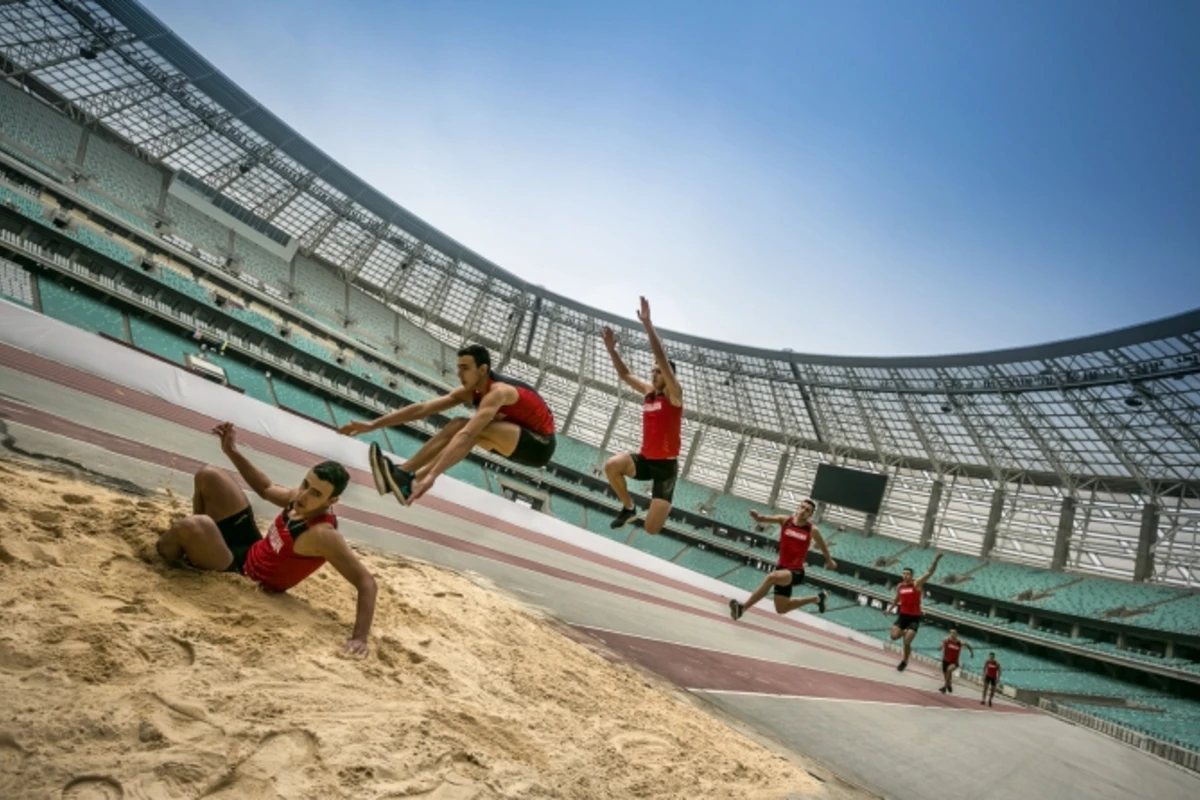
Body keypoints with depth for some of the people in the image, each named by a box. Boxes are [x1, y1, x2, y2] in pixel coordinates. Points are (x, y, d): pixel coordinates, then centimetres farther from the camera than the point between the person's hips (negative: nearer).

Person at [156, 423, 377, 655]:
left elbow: (366, 581, -36)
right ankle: (192, 540, 24)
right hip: (252, 547, 8)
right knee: (208, 475, 9)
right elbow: (267, 489, 12)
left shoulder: (322, 535, -34)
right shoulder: (302, 499, -11)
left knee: (194, 526, -34)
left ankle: (159, 555, 3)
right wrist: (232, 451, 7)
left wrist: (359, 637, -43)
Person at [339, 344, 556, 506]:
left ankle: (410, 481, -29)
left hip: (540, 444, -8)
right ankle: (402, 473, -13)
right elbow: (422, 409, -4)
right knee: (458, 425, -7)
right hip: (520, 441, 8)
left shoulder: (498, 392, -27)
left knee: (472, 431, -28)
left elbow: (467, 435, -39)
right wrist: (373, 425, -8)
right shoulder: (468, 391, -2)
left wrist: (432, 475, -47)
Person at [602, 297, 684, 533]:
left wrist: (647, 324, -31)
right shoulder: (648, 391, 7)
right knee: (612, 465, -28)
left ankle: (663, 505, 29)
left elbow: (663, 359, -24)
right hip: (644, 459, 5)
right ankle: (628, 508, -1)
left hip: (666, 464, -5)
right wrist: (611, 350, 1)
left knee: (651, 529, -10)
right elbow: (625, 374, 15)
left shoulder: (674, 394, -12)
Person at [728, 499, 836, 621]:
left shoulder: (812, 530, -5)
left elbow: (822, 546, 13)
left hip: (796, 572, -5)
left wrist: (829, 561, 26)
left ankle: (743, 607, -29)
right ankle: (816, 598, 38)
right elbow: (766, 519, -15)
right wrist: (758, 517, -38)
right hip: (783, 568, 5)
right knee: (781, 609, 15)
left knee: (772, 577, -37)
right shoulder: (784, 520, -1)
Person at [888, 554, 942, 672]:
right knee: (894, 636, -11)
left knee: (906, 642, -9)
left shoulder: (917, 584, -11)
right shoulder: (900, 586, 2)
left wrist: (935, 561, -37)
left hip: (914, 617, -4)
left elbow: (930, 572, -23)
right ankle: (904, 632, 25)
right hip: (903, 615, 4)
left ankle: (905, 661, 19)